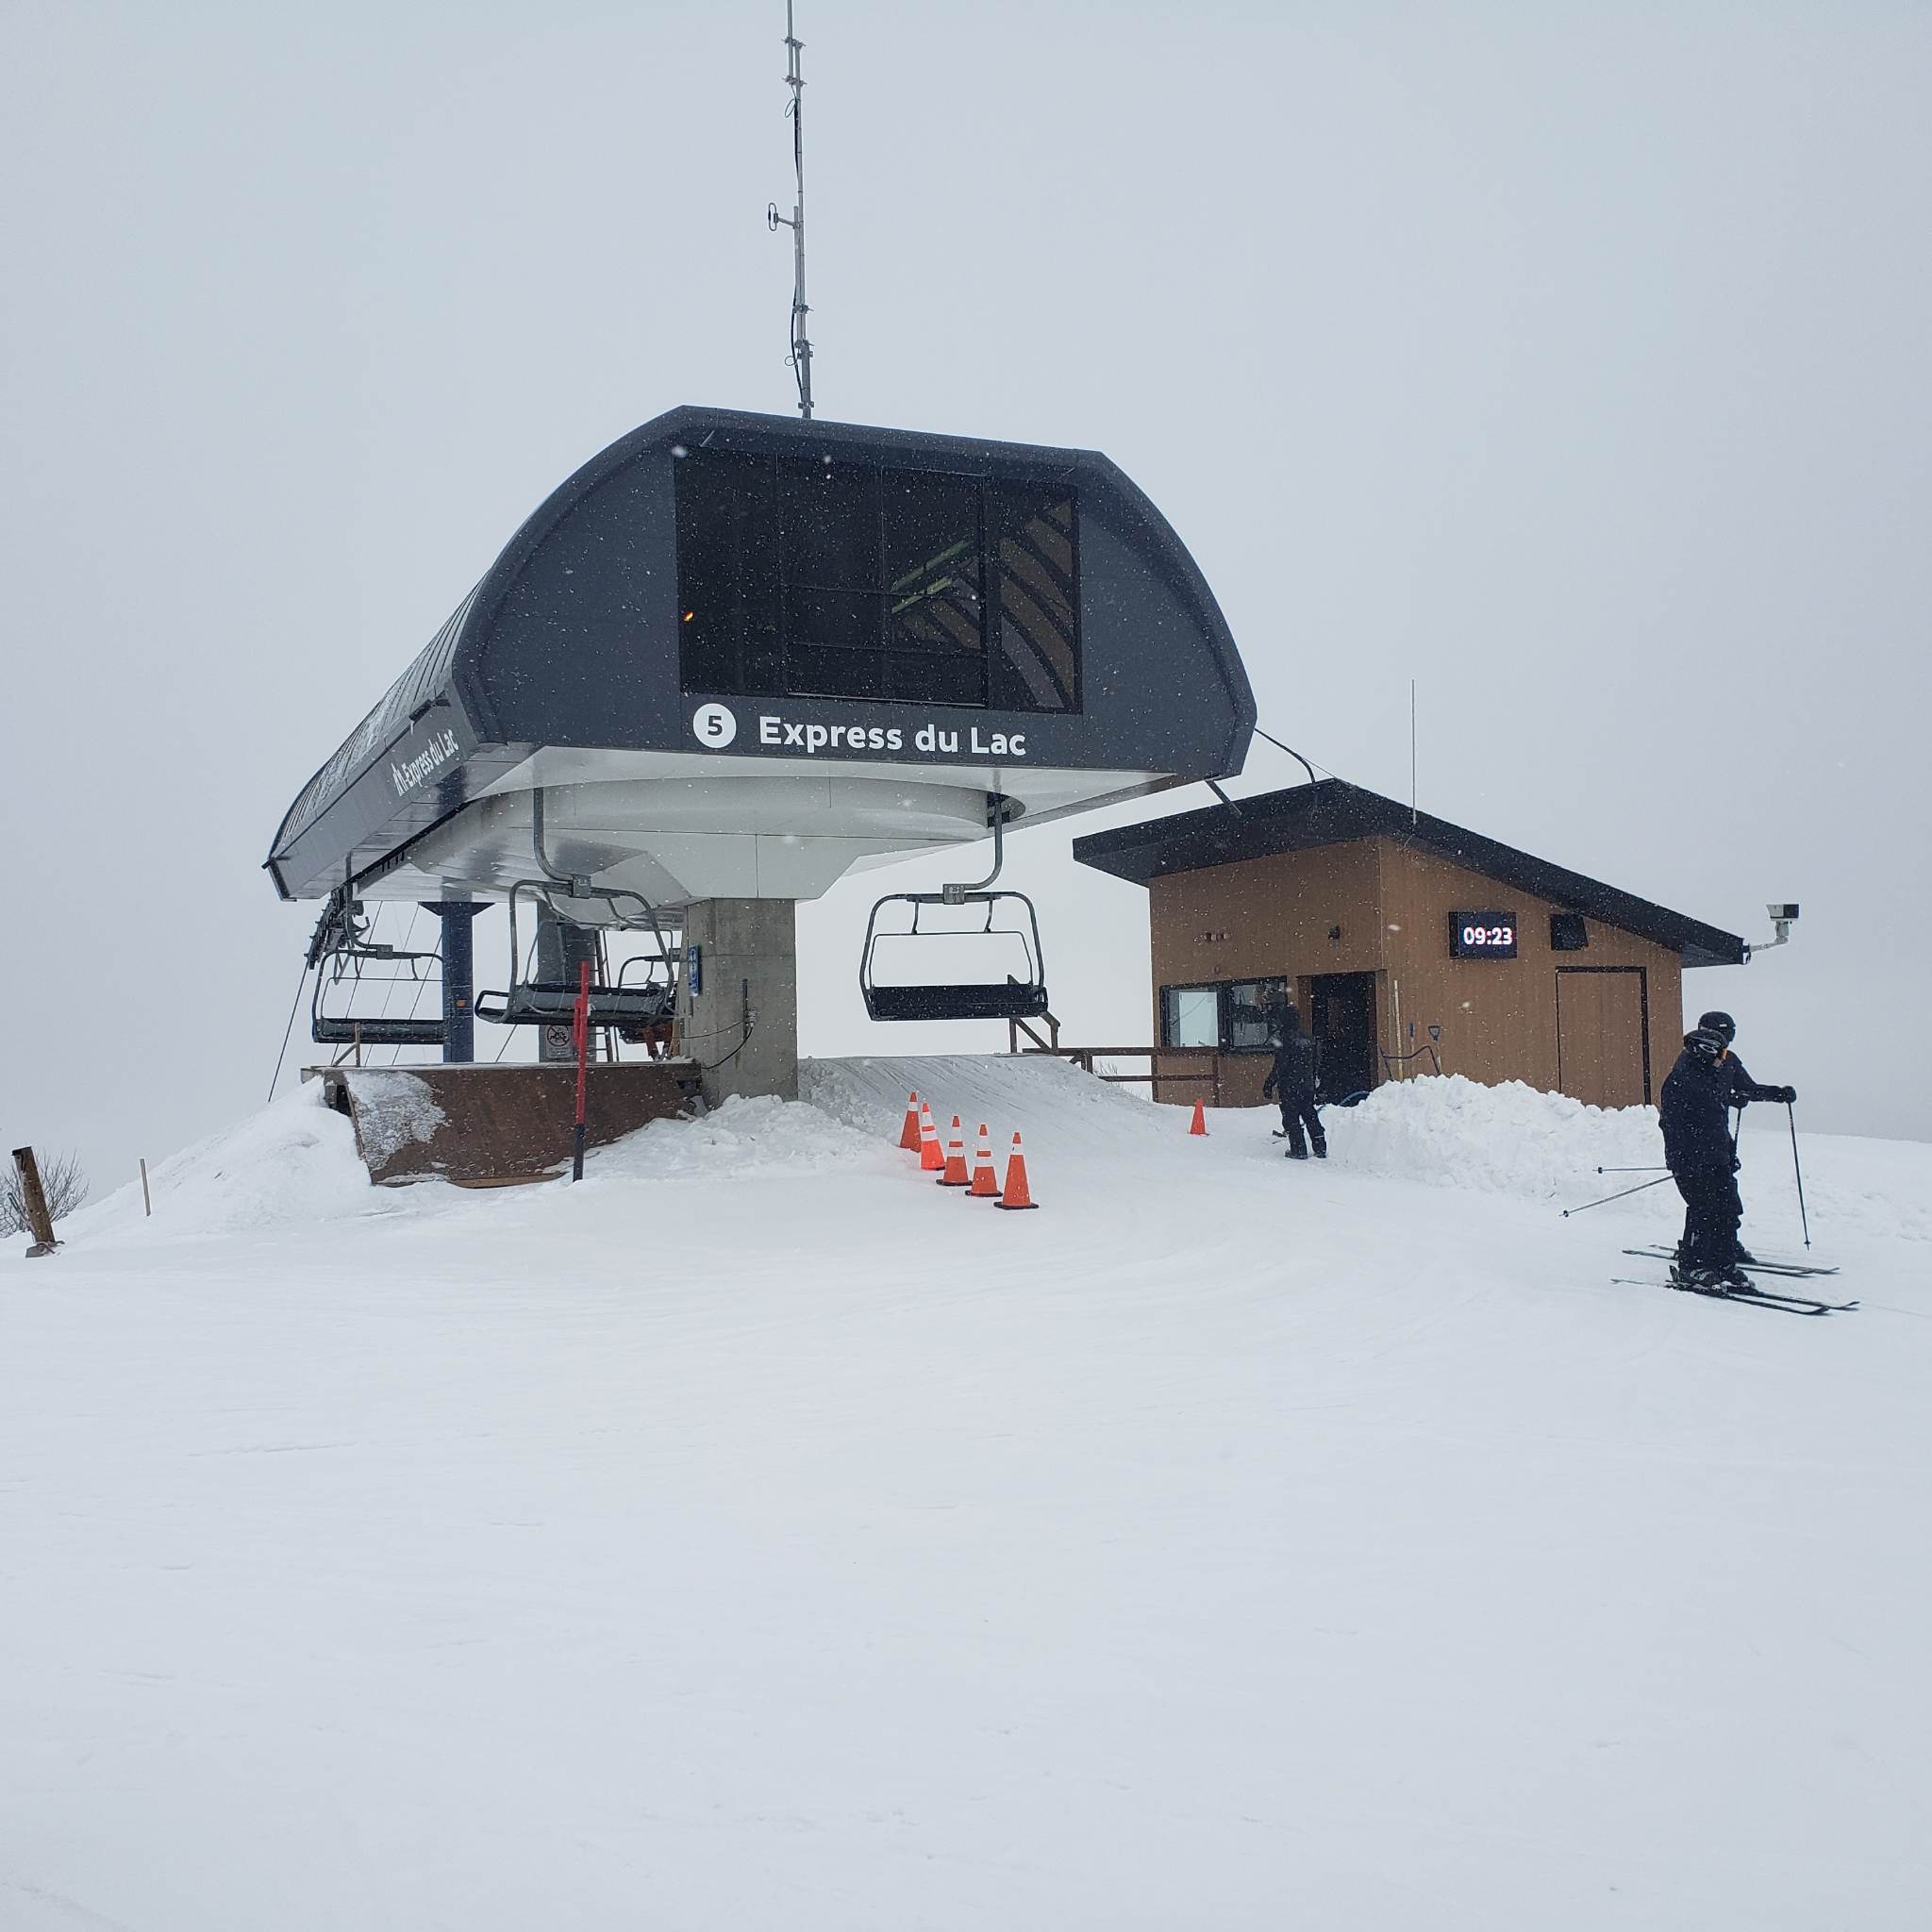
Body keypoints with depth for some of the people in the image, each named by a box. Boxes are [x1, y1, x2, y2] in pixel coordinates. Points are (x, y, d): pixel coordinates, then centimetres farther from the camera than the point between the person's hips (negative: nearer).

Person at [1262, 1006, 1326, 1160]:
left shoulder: (1284, 1039, -14)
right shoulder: (1308, 1040, 8)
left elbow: (1279, 1067, -17)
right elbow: (1317, 1065, 15)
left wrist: (1268, 1085, -11)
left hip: (1289, 1087, -7)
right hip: (1308, 1086, 7)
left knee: (1291, 1118, 1)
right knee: (1310, 1116, 14)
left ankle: (1299, 1150, -1)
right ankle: (1321, 1149, 15)